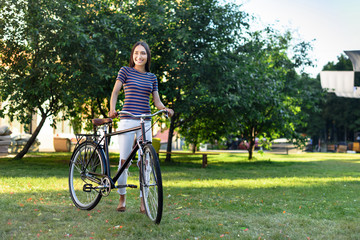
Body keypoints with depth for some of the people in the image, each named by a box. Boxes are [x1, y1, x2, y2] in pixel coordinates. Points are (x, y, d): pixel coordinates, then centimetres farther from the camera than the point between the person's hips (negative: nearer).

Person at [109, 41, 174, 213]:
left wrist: (165, 109, -11)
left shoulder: (152, 77, 13)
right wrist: (112, 109, -19)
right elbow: (115, 91, -2)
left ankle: (143, 202, 6)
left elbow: (156, 101, 11)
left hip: (145, 121, 3)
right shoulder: (125, 71, 4)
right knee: (124, 159, -1)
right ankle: (122, 199, 13)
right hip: (127, 120, -3)